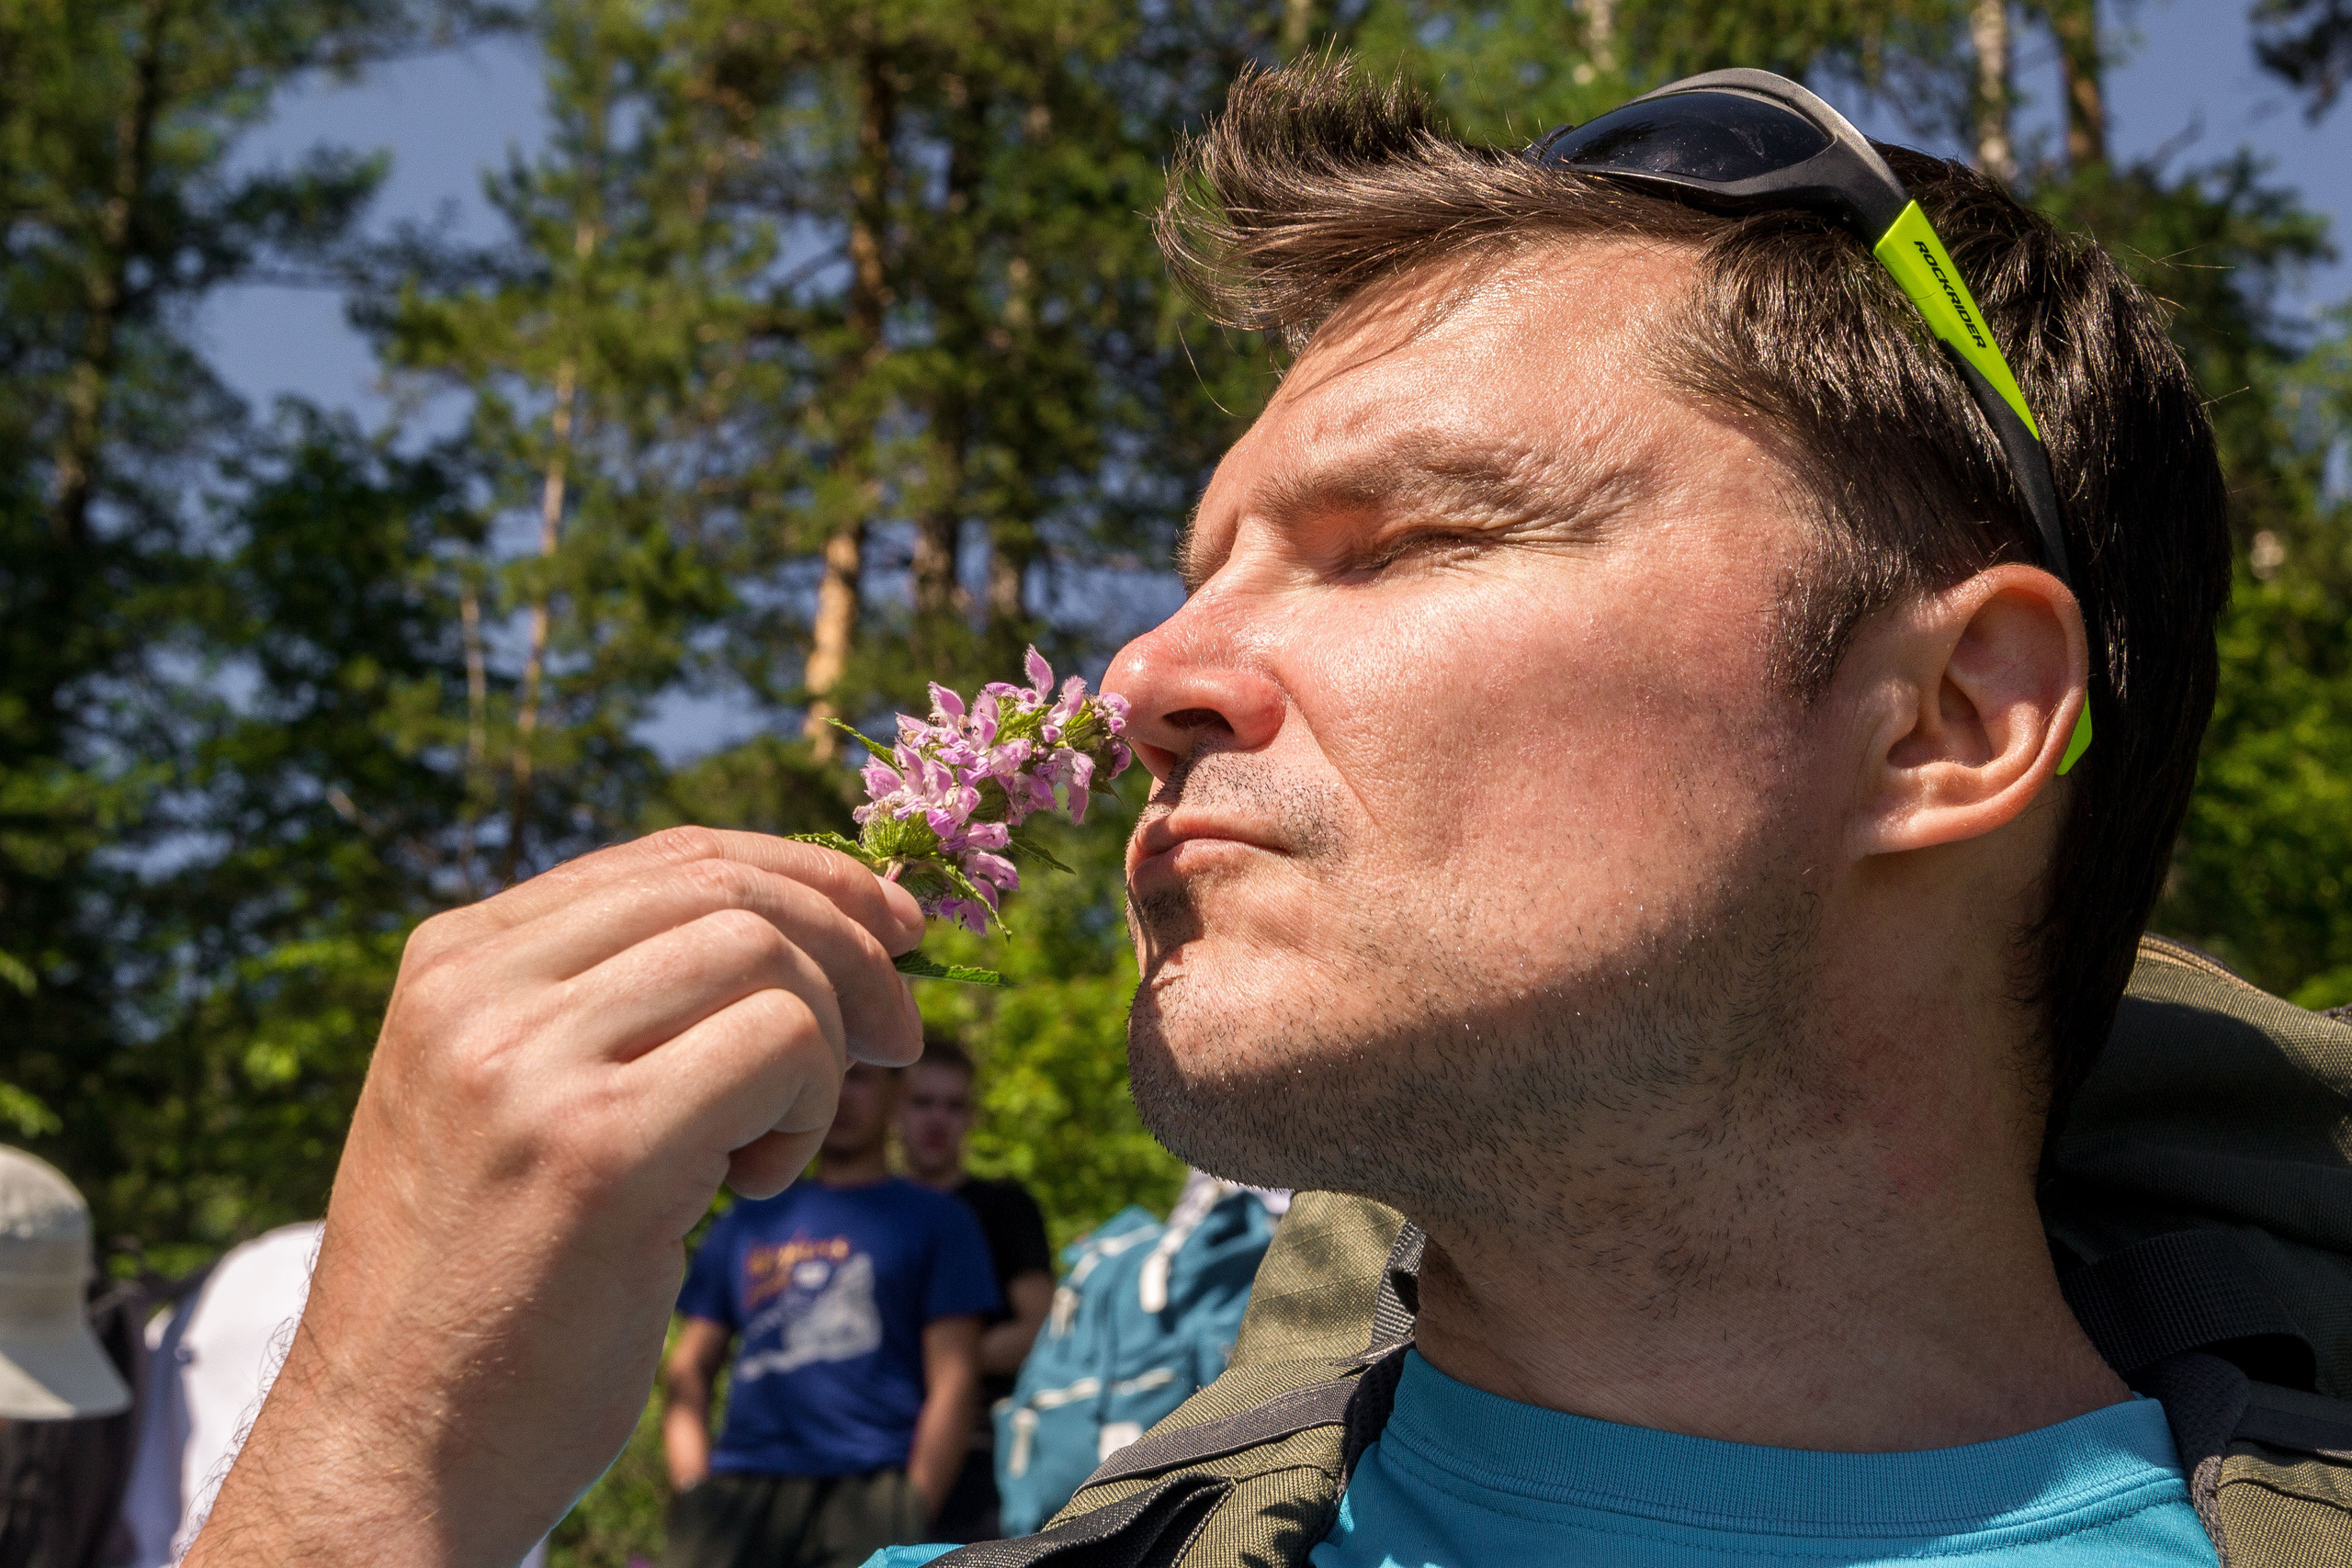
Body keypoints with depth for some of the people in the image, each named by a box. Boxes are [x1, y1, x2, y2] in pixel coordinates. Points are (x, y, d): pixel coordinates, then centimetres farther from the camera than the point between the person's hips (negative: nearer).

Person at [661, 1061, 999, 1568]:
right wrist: (692, 1489, 3)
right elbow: (689, 1369, 20)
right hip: (737, 1492, 3)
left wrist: (911, 1516, -7)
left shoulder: (936, 1218, 13)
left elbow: (952, 1384, 4)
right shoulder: (748, 1220, 23)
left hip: (867, 1489, -3)